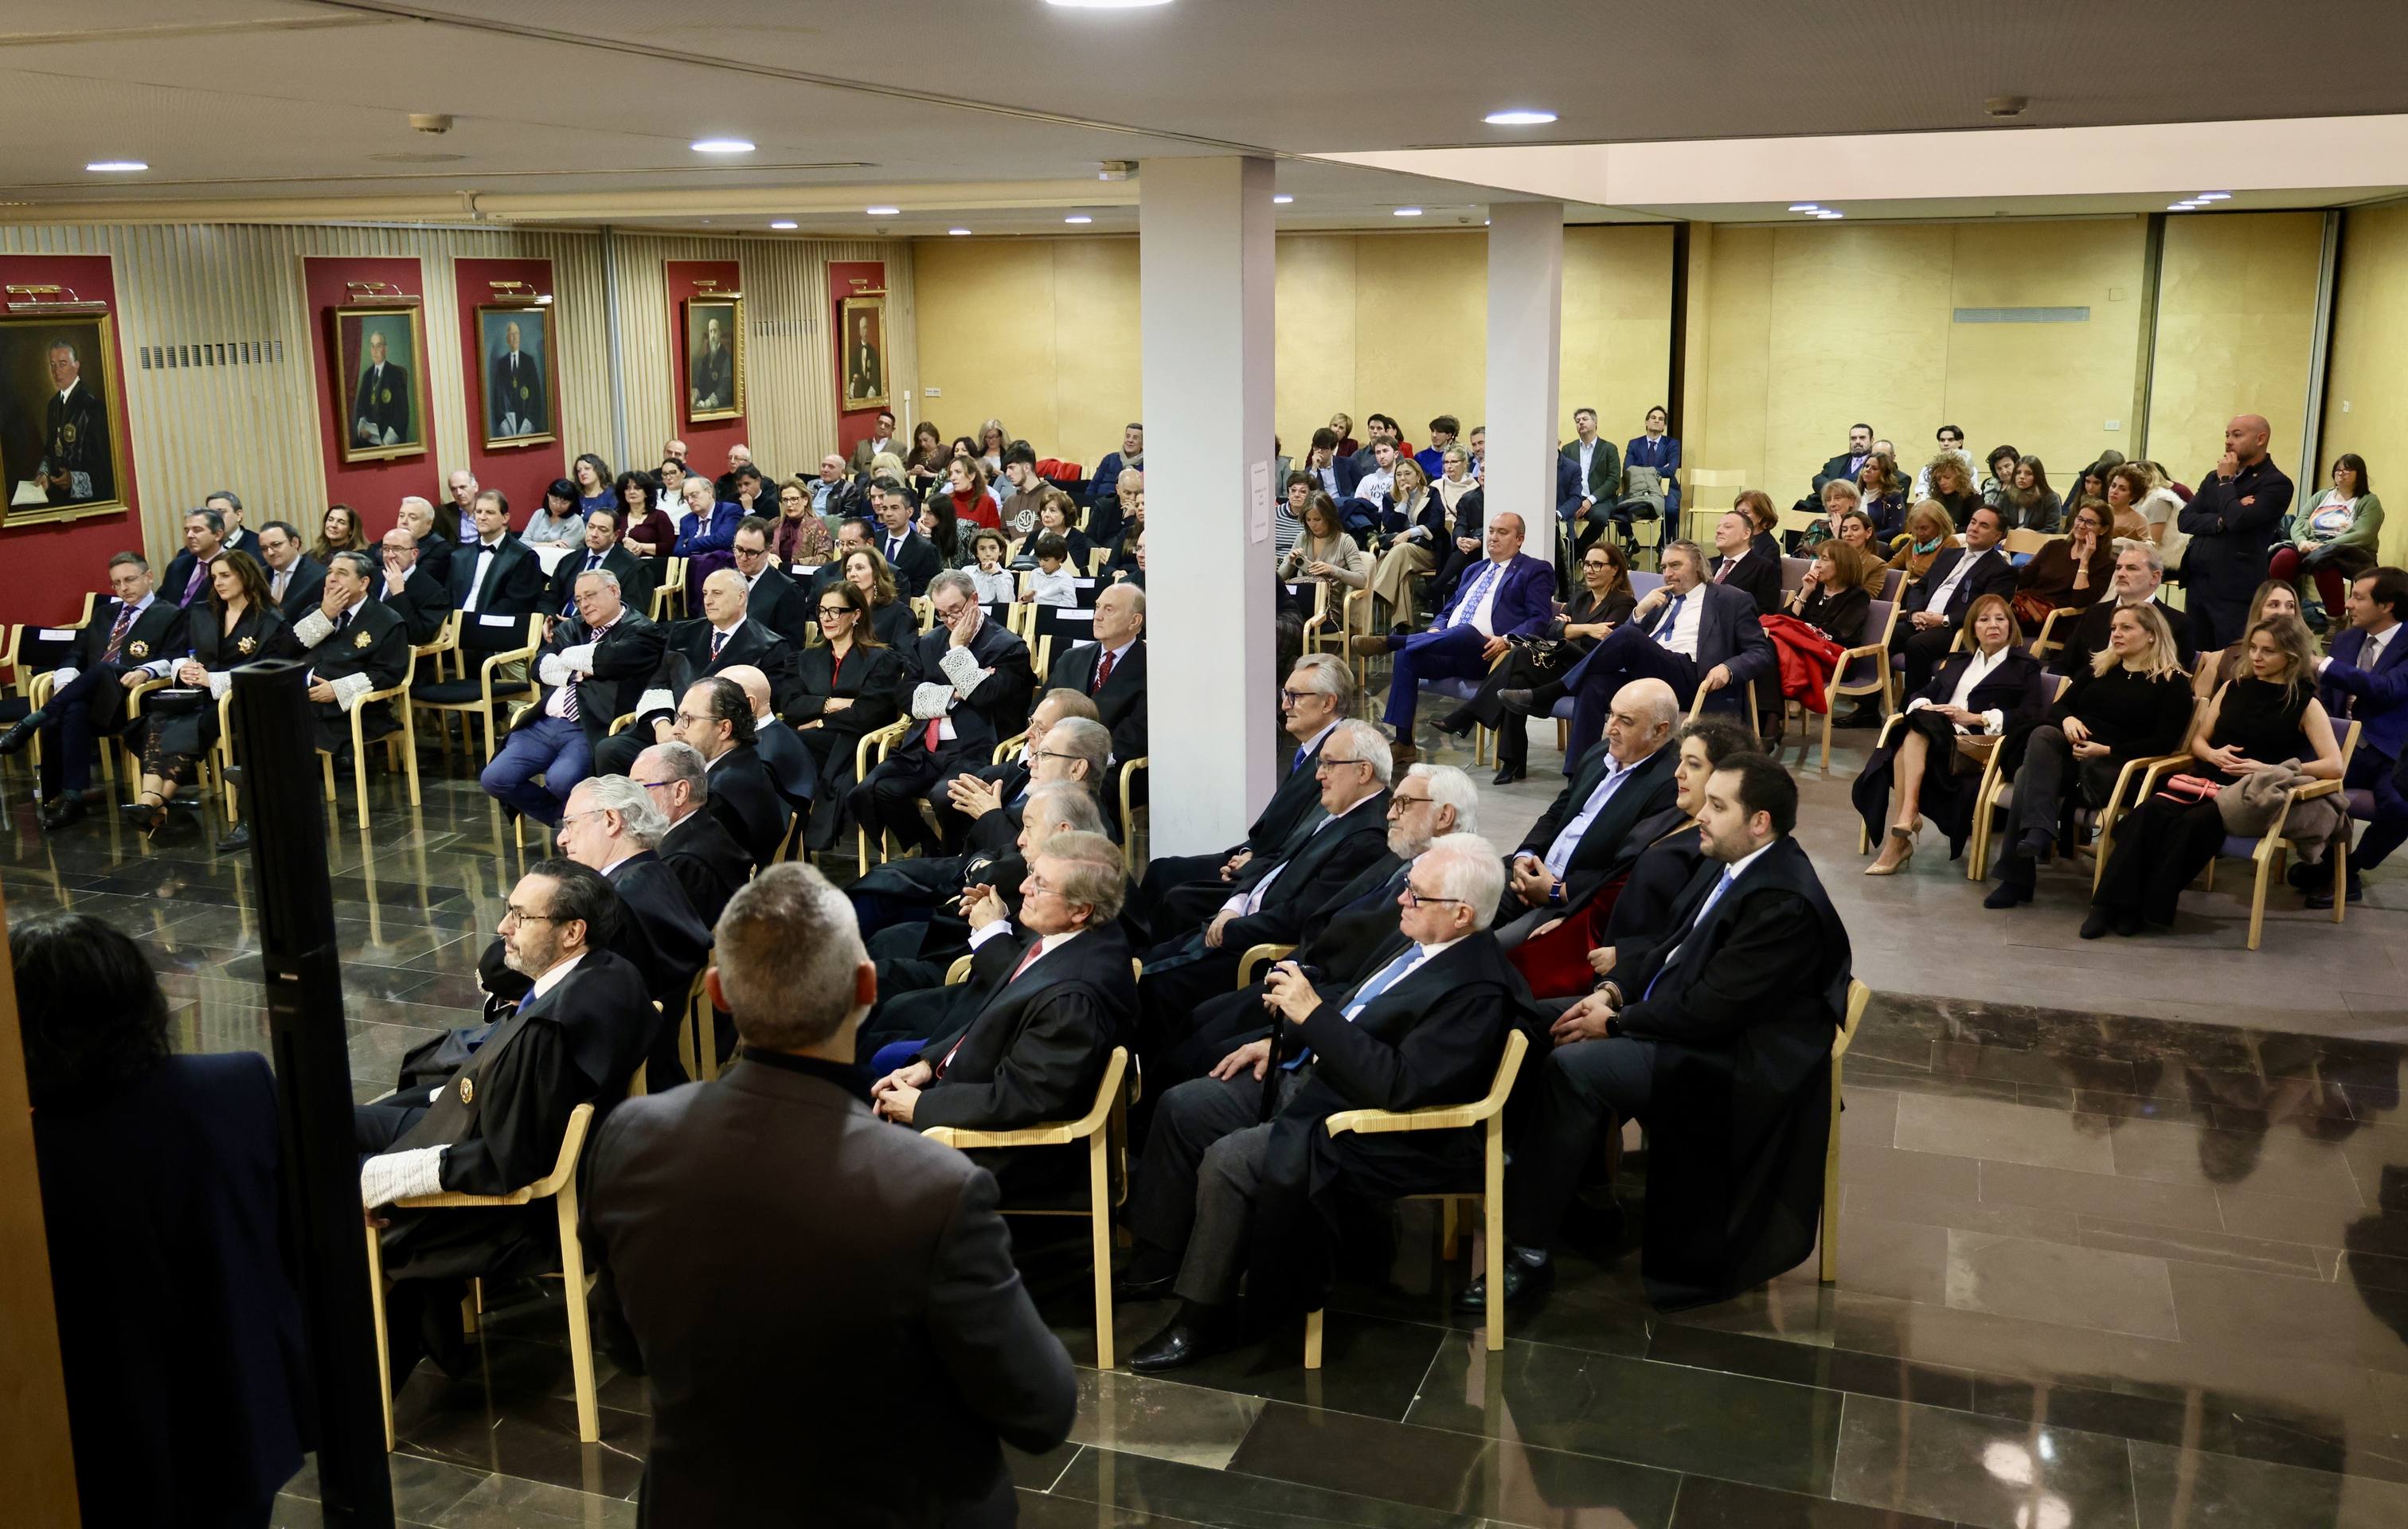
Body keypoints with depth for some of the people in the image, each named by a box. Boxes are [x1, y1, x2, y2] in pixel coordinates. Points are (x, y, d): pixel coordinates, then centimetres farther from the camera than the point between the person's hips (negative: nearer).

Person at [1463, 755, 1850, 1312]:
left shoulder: (1784, 903, -23)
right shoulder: (1730, 866, 6)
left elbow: (1709, 1010, -25)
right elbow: (1668, 943, 15)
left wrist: (1615, 1023, -16)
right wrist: (1613, 991, -3)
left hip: (1725, 1058, -10)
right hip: (1679, 1014, 10)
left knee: (1571, 1067, -25)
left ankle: (1529, 1252, -17)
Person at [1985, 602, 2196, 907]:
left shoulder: (2172, 683, 5)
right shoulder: (2097, 669, 23)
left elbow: (2164, 742, -6)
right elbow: (2057, 708, 18)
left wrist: (2106, 750, -16)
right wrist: (2068, 719, -8)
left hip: (2118, 765, -5)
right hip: (2071, 751, 5)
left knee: (2029, 778, -32)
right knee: (2042, 734, -32)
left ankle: (2015, 879, -29)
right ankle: (2040, 830, -42)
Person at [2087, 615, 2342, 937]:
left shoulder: (2306, 705, 2)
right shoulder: (2234, 689, 16)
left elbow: (2334, 767, -7)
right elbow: (2198, 741, 20)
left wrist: (2270, 769, -16)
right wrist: (2213, 754, -4)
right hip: (2208, 779, 4)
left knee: (2195, 823, -36)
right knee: (2150, 812, -29)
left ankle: (2152, 910, -29)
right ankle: (2111, 904, -35)